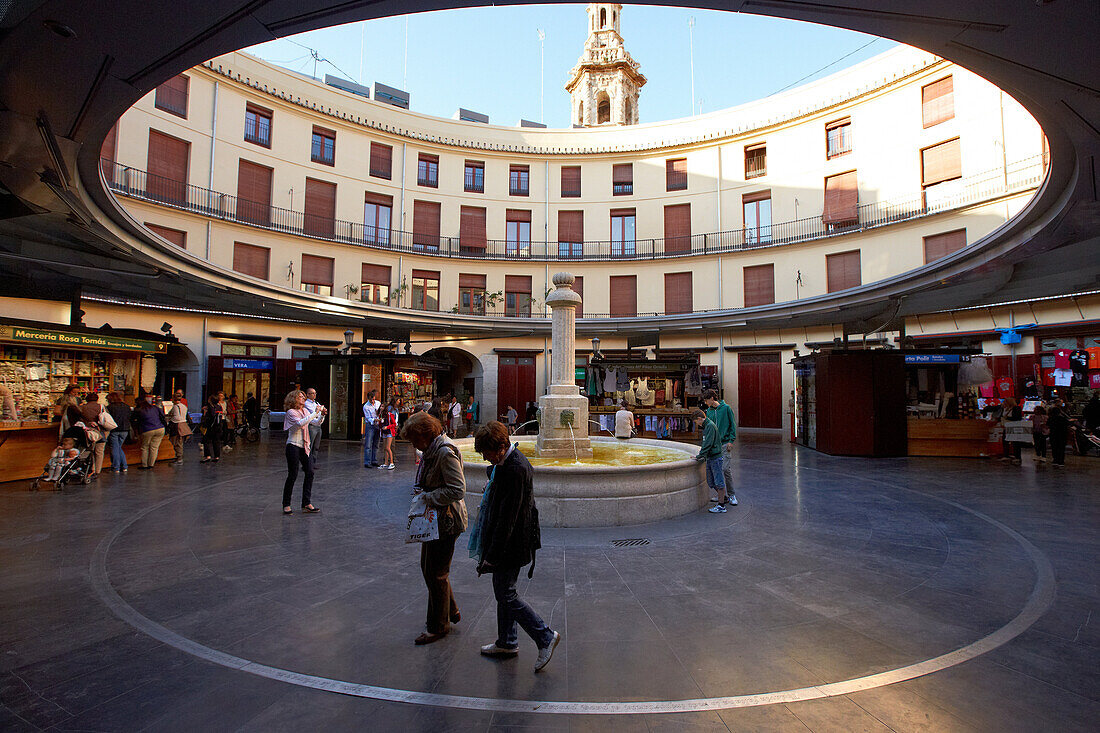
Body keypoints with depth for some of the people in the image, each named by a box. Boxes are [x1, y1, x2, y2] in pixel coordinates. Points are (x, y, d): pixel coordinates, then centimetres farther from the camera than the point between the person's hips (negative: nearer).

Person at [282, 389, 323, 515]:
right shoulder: (291, 412, -8)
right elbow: (301, 423, -26)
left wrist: (322, 414, 0)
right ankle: (286, 505, 10)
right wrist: (315, 412, -26)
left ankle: (306, 504, 6)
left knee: (310, 473, 0)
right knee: (292, 475, -4)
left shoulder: (305, 411, 12)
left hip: (304, 447, 7)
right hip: (293, 446, -7)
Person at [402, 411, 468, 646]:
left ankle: (438, 626, 23)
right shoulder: (430, 450, 8)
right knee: (428, 567, 20)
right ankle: (450, 612, 38)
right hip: (433, 519, 10)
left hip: (446, 522, -10)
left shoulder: (446, 452, -23)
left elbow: (457, 490, -26)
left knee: (436, 574, 3)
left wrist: (427, 497, -19)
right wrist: (420, 489, 6)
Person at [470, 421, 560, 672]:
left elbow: (507, 517, -25)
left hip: (510, 545, -10)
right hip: (506, 542, 10)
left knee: (506, 595, 0)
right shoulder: (504, 463, 4)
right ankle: (507, 642, 35)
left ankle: (545, 637, 11)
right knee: (502, 592, 19)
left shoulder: (515, 470, -27)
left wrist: (492, 555, -20)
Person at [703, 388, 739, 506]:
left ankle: (731, 495, 4)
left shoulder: (726, 408, -5)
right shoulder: (709, 411, 10)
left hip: (725, 443, -5)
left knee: (726, 469, -10)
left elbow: (733, 425, -3)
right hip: (714, 444, 6)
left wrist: (731, 440, -9)